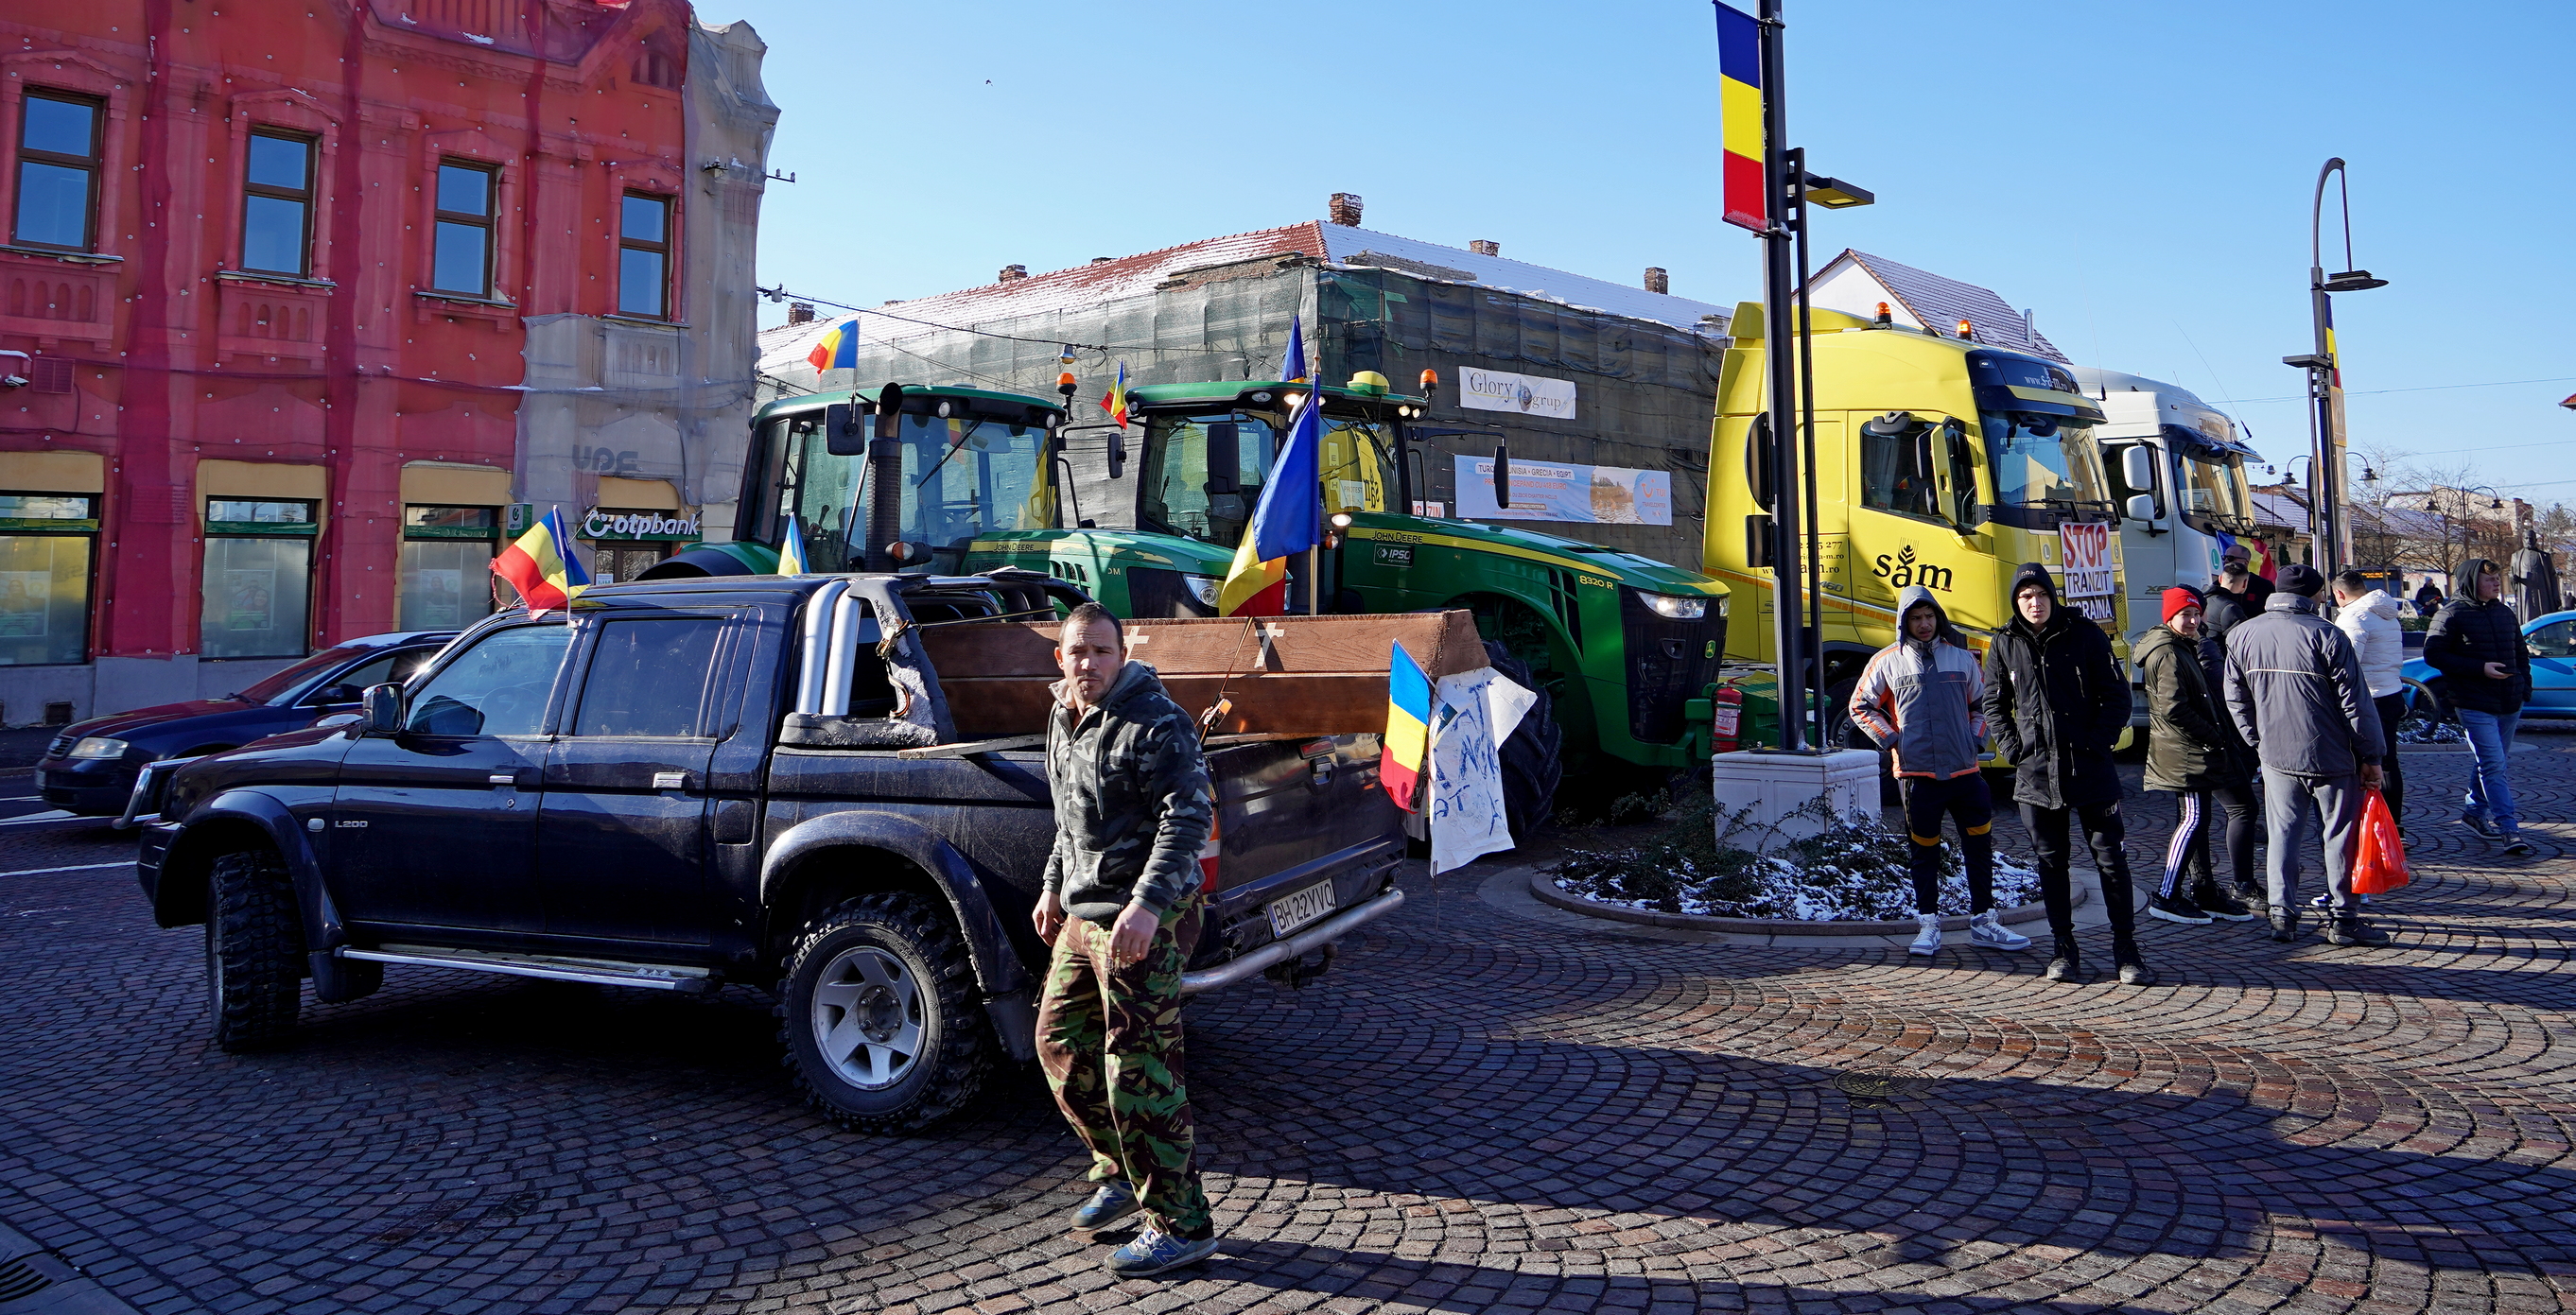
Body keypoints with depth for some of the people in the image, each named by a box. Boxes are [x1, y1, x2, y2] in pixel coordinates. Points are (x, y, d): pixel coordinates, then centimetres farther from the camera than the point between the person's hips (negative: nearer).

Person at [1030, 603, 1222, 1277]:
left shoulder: (1156, 723, -16)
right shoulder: (1066, 719, 12)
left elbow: (1188, 818, -23)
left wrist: (1147, 904, -31)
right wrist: (1054, 886, 26)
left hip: (1146, 920, -10)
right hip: (1083, 915, 10)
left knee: (1137, 1070, -7)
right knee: (1059, 1042, 18)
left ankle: (1181, 1225, 5)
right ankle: (1122, 1173, 35)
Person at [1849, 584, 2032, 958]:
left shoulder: (1962, 657, 9)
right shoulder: (1887, 661, 2)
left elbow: (1981, 703, 20)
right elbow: (1861, 706, 9)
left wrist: (1976, 738, 6)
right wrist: (1891, 739, 0)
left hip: (1965, 770, 2)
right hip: (1916, 773, -2)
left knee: (1980, 846, 4)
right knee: (1924, 852, 5)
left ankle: (1983, 921, 16)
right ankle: (1928, 924, 13)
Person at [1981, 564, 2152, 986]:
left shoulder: (2085, 635, -1)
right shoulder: (2005, 644, 5)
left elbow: (2117, 695, 1)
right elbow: (1994, 704, 14)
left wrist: (2099, 743, -9)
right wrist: (2012, 747, 1)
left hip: (2090, 770, -2)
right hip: (2036, 772, 2)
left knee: (2111, 859, 1)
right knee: (2051, 863, 8)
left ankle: (2126, 950, 10)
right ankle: (2064, 949, 17)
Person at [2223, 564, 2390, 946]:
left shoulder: (2241, 636, 2)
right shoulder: (2326, 635, -13)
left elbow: (2236, 700, 10)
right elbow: (2355, 703, -10)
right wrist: (2370, 757, -2)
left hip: (2275, 756, 4)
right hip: (2330, 757, -4)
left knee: (2283, 834, 10)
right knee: (2340, 835, 7)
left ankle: (2282, 914, 8)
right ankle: (2343, 920, 12)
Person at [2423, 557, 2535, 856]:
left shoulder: (2504, 613, 14)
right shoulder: (2452, 615, -8)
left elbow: (2521, 652, 24)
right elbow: (2433, 654, -13)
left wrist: (2524, 684, 11)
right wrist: (2479, 668, -18)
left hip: (2510, 703, 7)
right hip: (2475, 705, -7)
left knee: (2490, 762, 15)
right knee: (2493, 766, -11)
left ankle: (2475, 812, 32)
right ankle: (2509, 829, -13)